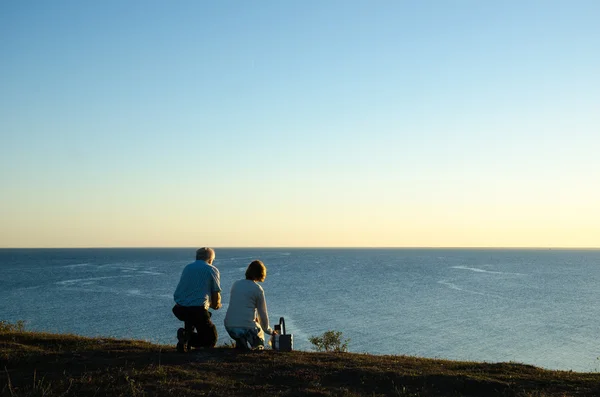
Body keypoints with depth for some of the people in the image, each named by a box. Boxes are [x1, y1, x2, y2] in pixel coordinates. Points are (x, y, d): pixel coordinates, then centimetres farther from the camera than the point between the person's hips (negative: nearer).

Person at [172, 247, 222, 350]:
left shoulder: (187, 268, 20)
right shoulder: (212, 270, 5)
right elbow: (216, 297, 3)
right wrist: (216, 305, 27)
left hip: (179, 310, 6)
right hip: (198, 310, -6)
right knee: (211, 339, 10)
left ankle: (187, 332, 12)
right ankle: (187, 338, -16)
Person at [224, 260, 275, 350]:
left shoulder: (236, 284, 11)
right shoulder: (258, 289, -4)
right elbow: (263, 314, 3)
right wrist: (268, 330, 21)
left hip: (229, 327, 4)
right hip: (246, 328, -4)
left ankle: (240, 343, 14)